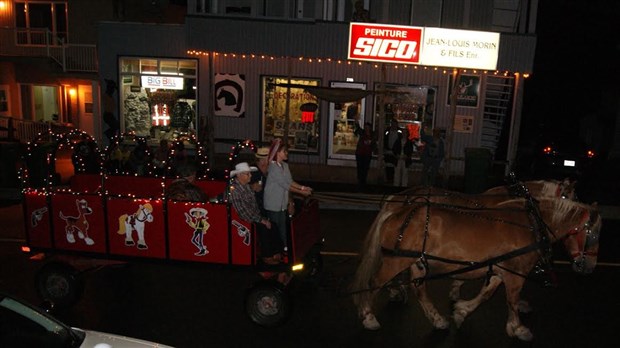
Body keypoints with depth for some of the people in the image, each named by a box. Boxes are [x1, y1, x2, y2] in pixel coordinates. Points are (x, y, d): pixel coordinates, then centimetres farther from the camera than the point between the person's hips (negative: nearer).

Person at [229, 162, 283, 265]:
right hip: (243, 220, -8)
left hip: (255, 216, 8)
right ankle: (266, 256, -6)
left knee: (272, 225, -11)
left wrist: (262, 217, 6)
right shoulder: (233, 189, -20)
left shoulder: (247, 185, 7)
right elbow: (243, 211, -22)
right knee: (264, 227, -23)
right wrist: (261, 220, -19)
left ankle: (277, 254, -1)